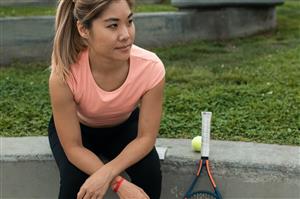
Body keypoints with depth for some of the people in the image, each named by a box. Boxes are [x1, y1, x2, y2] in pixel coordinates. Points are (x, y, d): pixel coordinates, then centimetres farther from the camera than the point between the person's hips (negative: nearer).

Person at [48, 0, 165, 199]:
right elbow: (73, 147, -27)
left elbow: (146, 137, -23)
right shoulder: (64, 74, -37)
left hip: (123, 126, 2)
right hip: (77, 128, -1)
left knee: (150, 173, -22)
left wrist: (106, 174, -36)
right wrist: (119, 183, -37)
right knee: (74, 181, -27)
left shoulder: (151, 67, -34)